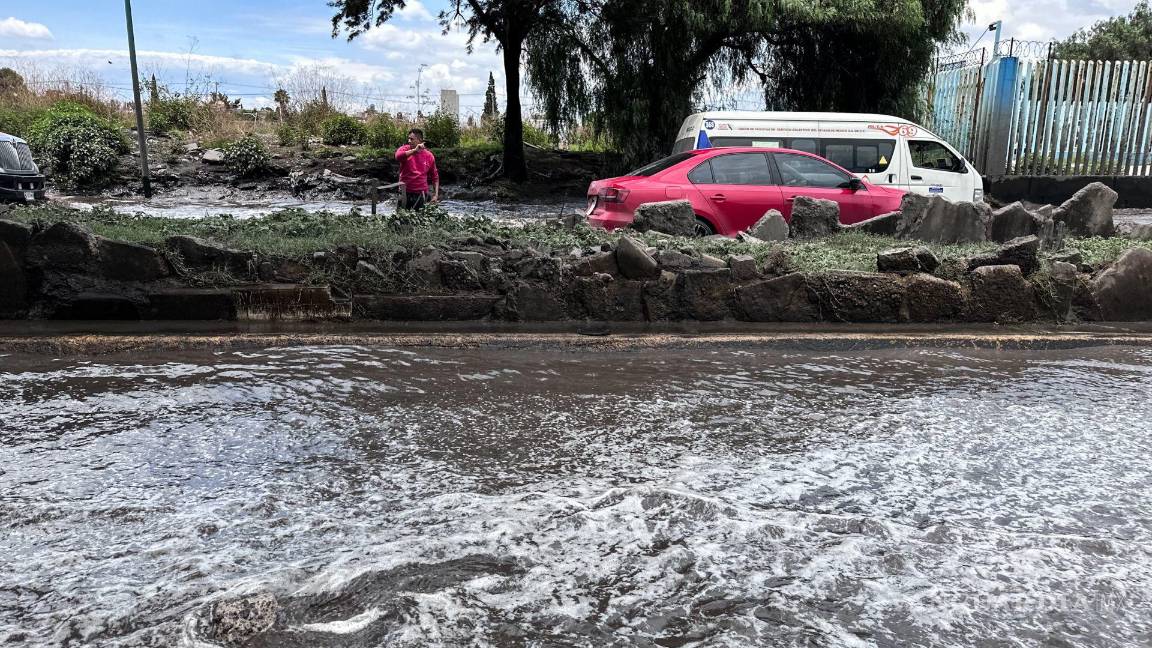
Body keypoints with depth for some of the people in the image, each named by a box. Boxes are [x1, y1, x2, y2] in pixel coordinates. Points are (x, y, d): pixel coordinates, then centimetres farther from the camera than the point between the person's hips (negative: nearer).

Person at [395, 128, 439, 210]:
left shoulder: (429, 155, 1)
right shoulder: (405, 149, -1)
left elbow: (435, 176, 9)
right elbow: (398, 156, -26)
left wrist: (436, 195, 0)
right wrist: (414, 150, -35)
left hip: (421, 194, 0)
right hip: (405, 193, 0)